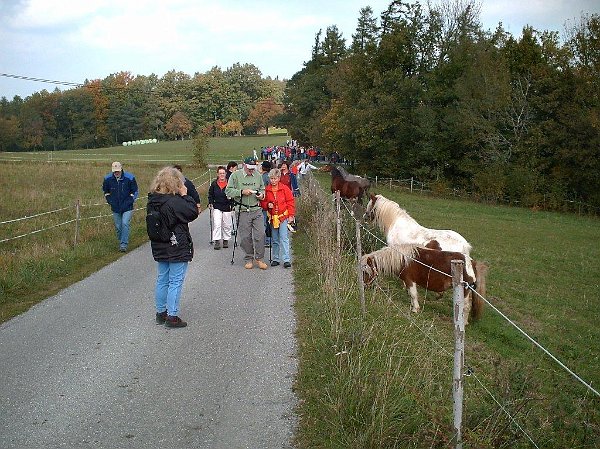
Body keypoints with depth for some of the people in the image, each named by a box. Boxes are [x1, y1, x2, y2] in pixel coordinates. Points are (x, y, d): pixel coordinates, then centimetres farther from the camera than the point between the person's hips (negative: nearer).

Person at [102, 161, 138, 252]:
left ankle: (124, 244, -12)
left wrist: (129, 202, -9)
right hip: (115, 208, 3)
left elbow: (134, 192, 1)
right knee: (118, 227, 9)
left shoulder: (129, 178, -10)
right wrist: (110, 201, 3)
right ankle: (121, 242, 27)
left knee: (125, 224, -16)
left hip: (127, 208, -3)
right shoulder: (108, 179, -2)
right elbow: (105, 192, 16)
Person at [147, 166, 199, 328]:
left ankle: (161, 313, 25)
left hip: (159, 247, 8)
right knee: (176, 281, 0)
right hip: (177, 248, -8)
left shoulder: (153, 201, 3)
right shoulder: (175, 201, -21)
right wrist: (185, 195, -7)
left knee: (162, 279, 16)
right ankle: (172, 316, 2)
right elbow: (193, 212, -16)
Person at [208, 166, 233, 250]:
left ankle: (226, 240, 24)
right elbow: (210, 194, 12)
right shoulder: (214, 184, 3)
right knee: (217, 224, -8)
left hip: (227, 207, 0)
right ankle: (217, 241, -6)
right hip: (217, 207, 1)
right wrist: (210, 203, 2)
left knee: (226, 225, 9)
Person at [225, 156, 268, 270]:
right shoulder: (235, 175, -1)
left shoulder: (258, 176, 10)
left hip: (257, 210, 3)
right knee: (245, 237, 2)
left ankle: (259, 258, 10)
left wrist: (261, 194, -2)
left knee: (260, 235, -3)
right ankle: (249, 259, 17)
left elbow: (262, 189, 22)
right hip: (243, 211, -2)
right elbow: (228, 191, -4)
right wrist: (242, 192, -16)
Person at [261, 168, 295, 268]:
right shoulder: (266, 190, 4)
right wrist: (267, 205, -9)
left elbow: (290, 202, 0)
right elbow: (263, 202, 13)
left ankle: (286, 260, -11)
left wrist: (291, 215, -5)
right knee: (274, 240, 10)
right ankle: (275, 259, 19)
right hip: (272, 217, 3)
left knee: (284, 238, -10)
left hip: (283, 216, -3)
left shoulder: (284, 188, -3)